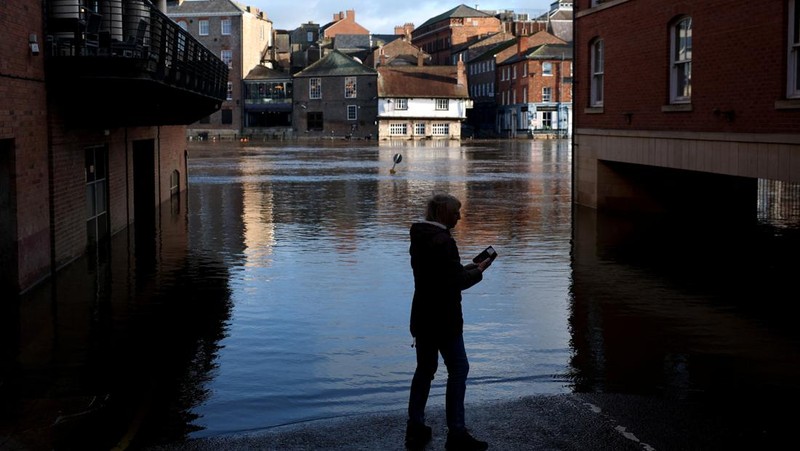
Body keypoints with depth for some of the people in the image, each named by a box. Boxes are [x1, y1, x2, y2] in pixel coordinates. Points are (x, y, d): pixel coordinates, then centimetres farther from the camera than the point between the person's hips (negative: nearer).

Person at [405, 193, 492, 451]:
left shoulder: (418, 238, 9)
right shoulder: (443, 241, -20)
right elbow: (457, 282, -21)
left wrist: (468, 268, 10)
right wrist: (478, 271, -5)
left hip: (422, 318, 9)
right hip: (444, 320, -9)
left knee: (424, 370, 15)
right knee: (458, 370, 0)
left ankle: (415, 430, 18)